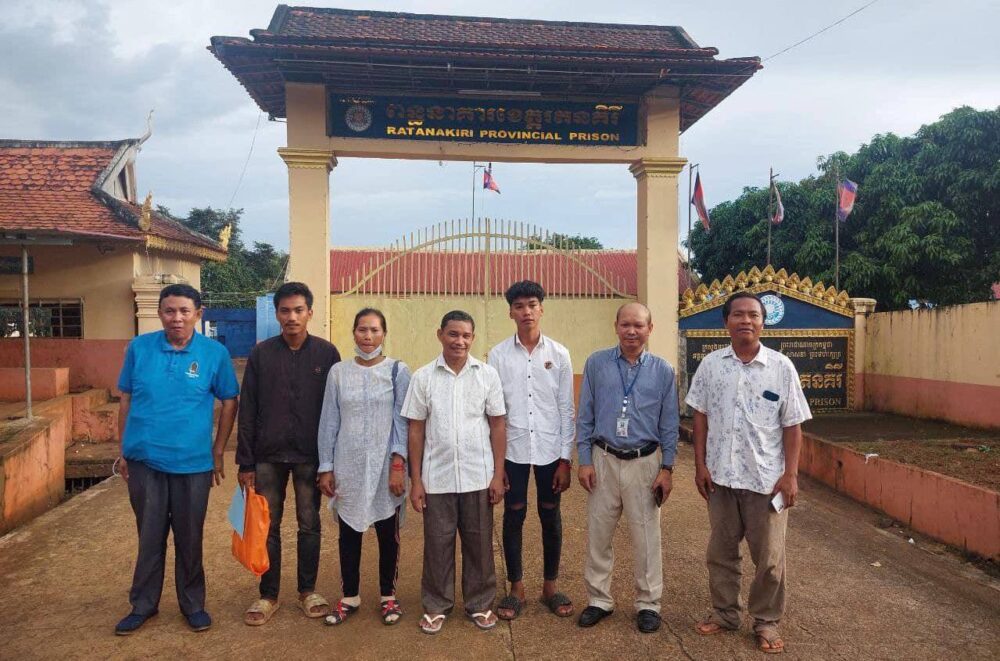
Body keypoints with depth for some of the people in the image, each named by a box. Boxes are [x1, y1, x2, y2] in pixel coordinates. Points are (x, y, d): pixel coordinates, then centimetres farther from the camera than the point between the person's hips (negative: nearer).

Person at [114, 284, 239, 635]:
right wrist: (124, 450, 7)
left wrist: (218, 453, 1)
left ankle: (193, 604, 28)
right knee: (149, 535, 14)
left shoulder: (215, 353, -6)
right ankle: (143, 604, 30)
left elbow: (229, 402, 1)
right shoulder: (139, 347, -1)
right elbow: (126, 400, 7)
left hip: (193, 462, -1)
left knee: (189, 537, 11)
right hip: (144, 460, 1)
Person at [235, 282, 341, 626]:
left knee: (309, 524, 10)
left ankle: (308, 590, 25)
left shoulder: (326, 353, -2)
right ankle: (268, 594, 23)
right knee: (268, 526, 9)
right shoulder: (261, 353, 0)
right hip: (268, 456, 1)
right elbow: (247, 411, 1)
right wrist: (245, 462, -2)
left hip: (310, 456, 0)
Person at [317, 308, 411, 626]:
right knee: (349, 533, 11)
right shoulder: (338, 372, 3)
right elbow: (329, 422, 4)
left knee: (388, 533, 9)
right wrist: (326, 467, 1)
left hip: (385, 467, -1)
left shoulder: (399, 371, -2)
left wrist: (398, 463, -12)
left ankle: (388, 595, 27)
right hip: (348, 467, 2)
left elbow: (402, 420, -4)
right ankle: (350, 596, 28)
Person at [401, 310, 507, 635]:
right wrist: (415, 480, -1)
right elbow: (416, 430, 2)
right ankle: (436, 605, 27)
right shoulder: (423, 377, -1)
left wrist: (498, 474, -1)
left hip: (478, 477, 0)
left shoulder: (487, 374, -1)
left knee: (479, 542, 10)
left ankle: (480, 604, 28)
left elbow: (497, 425, 3)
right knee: (437, 543, 10)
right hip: (437, 478, 0)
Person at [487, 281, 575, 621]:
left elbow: (567, 410, 0)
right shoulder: (497, 355, -2)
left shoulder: (559, 354, -1)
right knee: (514, 517, 8)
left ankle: (550, 586, 27)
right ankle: (516, 589, 23)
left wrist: (565, 458, -3)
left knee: (550, 517, 10)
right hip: (512, 449, 0)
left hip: (549, 449, 1)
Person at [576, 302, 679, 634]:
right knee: (598, 534, 9)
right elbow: (585, 416, 2)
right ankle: (599, 599, 26)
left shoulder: (662, 370, 0)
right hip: (604, 460, 1)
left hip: (644, 463, 0)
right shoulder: (596, 363, -1)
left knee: (646, 537, 8)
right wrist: (584, 461, -2)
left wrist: (667, 468, 0)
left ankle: (648, 603, 25)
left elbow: (669, 424, 3)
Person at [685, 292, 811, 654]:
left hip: (767, 477, -2)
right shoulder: (711, 364, -1)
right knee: (720, 551, 15)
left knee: (769, 556, 9)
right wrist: (700, 465, 0)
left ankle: (766, 621, 29)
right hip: (721, 475, 2)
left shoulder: (781, 367, -6)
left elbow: (792, 426, -3)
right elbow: (701, 417, 4)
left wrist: (790, 475, -7)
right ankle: (724, 612, 33)